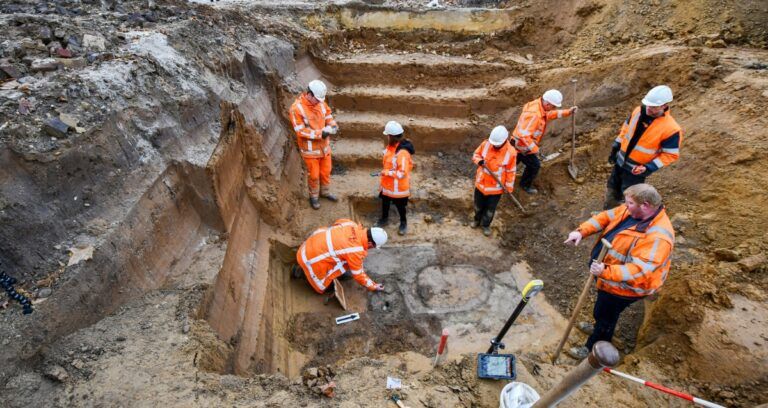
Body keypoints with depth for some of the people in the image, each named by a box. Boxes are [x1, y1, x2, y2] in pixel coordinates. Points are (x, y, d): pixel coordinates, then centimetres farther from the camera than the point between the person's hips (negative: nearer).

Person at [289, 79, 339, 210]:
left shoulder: (321, 102, -5)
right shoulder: (297, 108, -23)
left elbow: (328, 116, 10)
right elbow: (300, 131, -23)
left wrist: (333, 125, -13)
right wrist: (320, 134, -28)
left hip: (324, 145, 6)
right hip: (310, 148, -5)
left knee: (326, 171, 20)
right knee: (314, 174, 9)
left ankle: (325, 192, 43)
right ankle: (314, 197, 33)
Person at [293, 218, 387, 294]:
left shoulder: (353, 225, -8)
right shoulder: (355, 252, -24)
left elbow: (338, 222, 15)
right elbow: (358, 275, -9)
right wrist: (373, 286, 5)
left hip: (311, 243, 7)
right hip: (311, 258, -7)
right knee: (326, 287, 7)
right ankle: (303, 271, 10)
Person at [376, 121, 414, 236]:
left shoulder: (402, 153, -33)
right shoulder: (391, 146, -4)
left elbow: (402, 173, -33)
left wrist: (387, 172, -26)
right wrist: (386, 172, 15)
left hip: (398, 186, -8)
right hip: (388, 183, 9)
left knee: (399, 205, 13)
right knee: (385, 201, 24)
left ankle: (403, 223, 37)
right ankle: (384, 219, 48)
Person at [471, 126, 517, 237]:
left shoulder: (511, 152, -21)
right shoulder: (485, 144, -16)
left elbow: (511, 172, -11)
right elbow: (476, 154, 1)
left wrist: (509, 188, -4)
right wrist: (479, 160, -23)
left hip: (496, 187, -2)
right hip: (481, 182, 2)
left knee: (490, 208, 17)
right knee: (478, 205, 24)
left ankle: (486, 225, 43)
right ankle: (477, 219, 53)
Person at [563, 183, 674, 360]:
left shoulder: (658, 236, -36)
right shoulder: (632, 210, -11)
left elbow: (640, 269, -39)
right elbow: (605, 217, -3)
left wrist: (606, 272, -48)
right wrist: (581, 231, -16)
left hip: (623, 285, -8)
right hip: (607, 273, 8)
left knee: (605, 315, 15)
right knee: (602, 308, 32)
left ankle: (593, 348, 39)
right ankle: (599, 328, 61)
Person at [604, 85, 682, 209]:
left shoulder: (671, 129, -25)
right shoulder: (638, 111, -9)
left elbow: (671, 155, -17)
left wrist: (648, 167, -26)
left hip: (637, 169, -6)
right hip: (620, 161, 6)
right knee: (612, 189, 21)